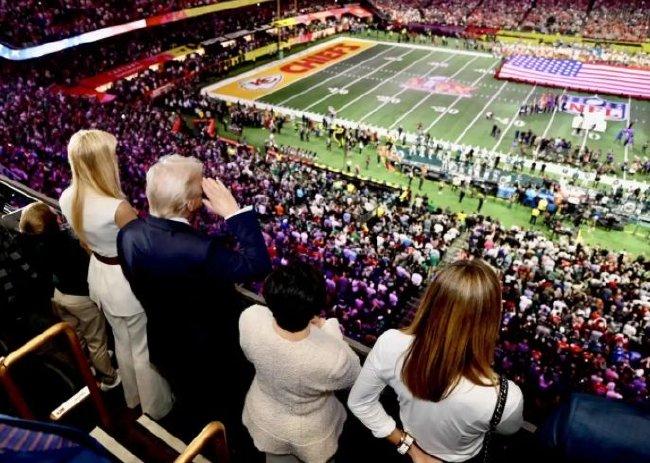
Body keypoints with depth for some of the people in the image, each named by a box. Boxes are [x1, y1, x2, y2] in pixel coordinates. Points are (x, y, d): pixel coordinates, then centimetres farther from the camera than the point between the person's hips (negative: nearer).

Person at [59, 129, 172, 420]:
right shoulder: (117, 208, -33)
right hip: (129, 279, -7)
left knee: (123, 341, 28)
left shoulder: (68, 198, -9)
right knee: (145, 349, 15)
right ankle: (157, 406, 37)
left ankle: (133, 397, 51)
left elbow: (85, 243, 7)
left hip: (99, 275, 7)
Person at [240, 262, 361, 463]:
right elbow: (352, 376, -17)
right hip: (309, 432, -2)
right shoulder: (332, 357, -44)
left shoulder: (250, 319, -35)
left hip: (264, 418, 3)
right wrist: (329, 329, -14)